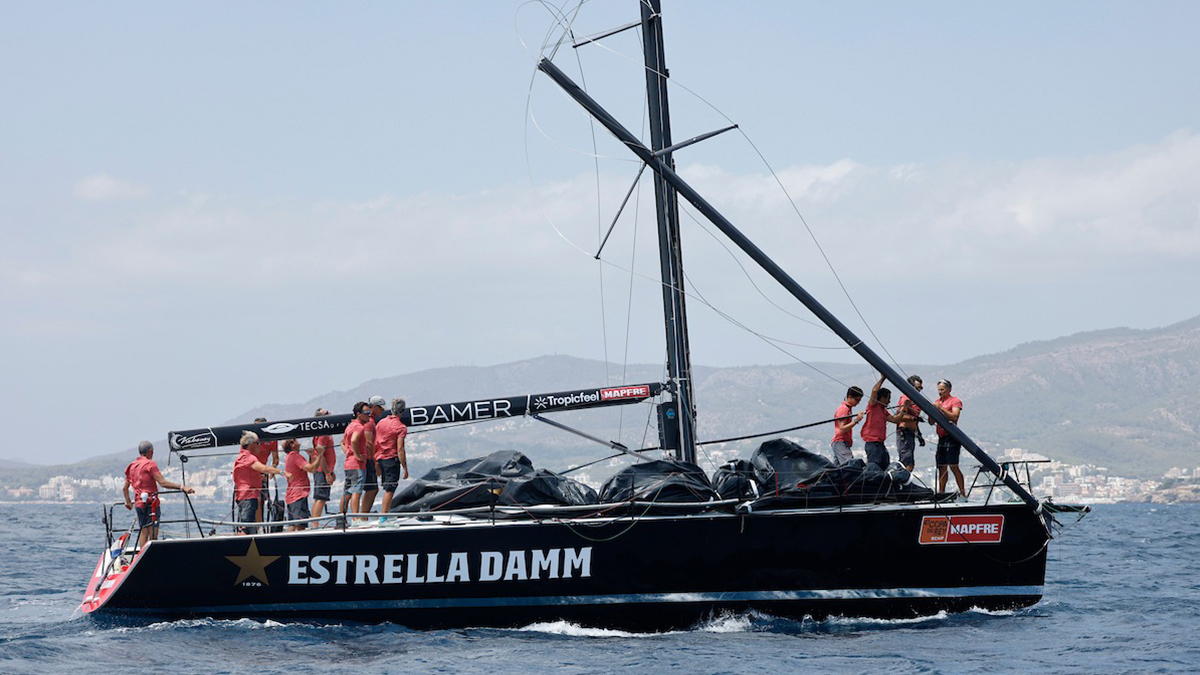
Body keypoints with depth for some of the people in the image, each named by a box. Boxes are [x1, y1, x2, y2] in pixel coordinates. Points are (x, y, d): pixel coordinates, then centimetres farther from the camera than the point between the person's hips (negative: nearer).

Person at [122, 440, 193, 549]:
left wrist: (128, 502, 36)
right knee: (153, 534, -10)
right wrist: (182, 487, -22)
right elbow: (163, 483, -18)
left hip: (138, 503, 7)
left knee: (143, 532, 10)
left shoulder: (132, 466, 15)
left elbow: (125, 488, 21)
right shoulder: (150, 464, -8)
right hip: (151, 502, -7)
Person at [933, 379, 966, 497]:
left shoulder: (955, 401, -1)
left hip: (951, 437, -7)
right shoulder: (938, 401, 19)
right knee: (941, 467, 5)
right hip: (941, 438, 7)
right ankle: (941, 492, 6)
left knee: (953, 466, -14)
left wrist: (940, 408, -19)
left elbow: (954, 417, -16)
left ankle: (962, 492, -13)